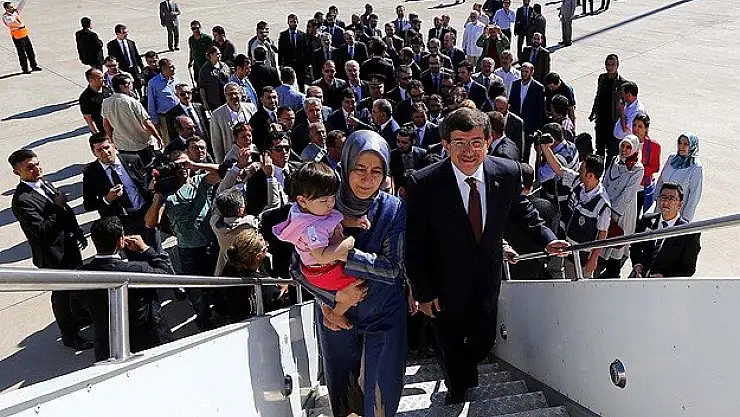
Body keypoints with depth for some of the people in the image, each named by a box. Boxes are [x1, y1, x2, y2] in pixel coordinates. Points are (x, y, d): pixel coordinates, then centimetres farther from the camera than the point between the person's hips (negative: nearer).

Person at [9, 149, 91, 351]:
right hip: (54, 254, -8)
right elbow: (41, 230, -30)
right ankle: (70, 336, 27)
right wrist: (57, 207, -23)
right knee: (62, 295, 9)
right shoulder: (21, 200, -25)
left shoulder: (44, 183, 2)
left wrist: (79, 234, 13)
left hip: (70, 245, 8)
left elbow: (67, 212, 12)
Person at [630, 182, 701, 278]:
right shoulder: (646, 220, 8)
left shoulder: (689, 233, -3)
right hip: (640, 276, 3)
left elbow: (688, 269, 0)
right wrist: (637, 264, -1)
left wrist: (664, 277, -14)